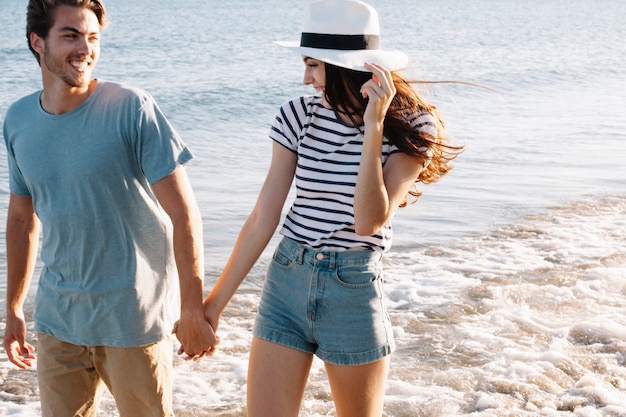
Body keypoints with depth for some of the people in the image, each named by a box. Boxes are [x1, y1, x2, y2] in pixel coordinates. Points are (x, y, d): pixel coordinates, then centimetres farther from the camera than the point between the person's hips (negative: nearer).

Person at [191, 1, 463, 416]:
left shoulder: (407, 128, -9)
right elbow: (262, 220, 0)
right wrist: (215, 303, 1)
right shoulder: (299, 116, -2)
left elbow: (369, 222, -19)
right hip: (286, 284, 2)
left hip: (354, 292, -2)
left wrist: (373, 129, -22)